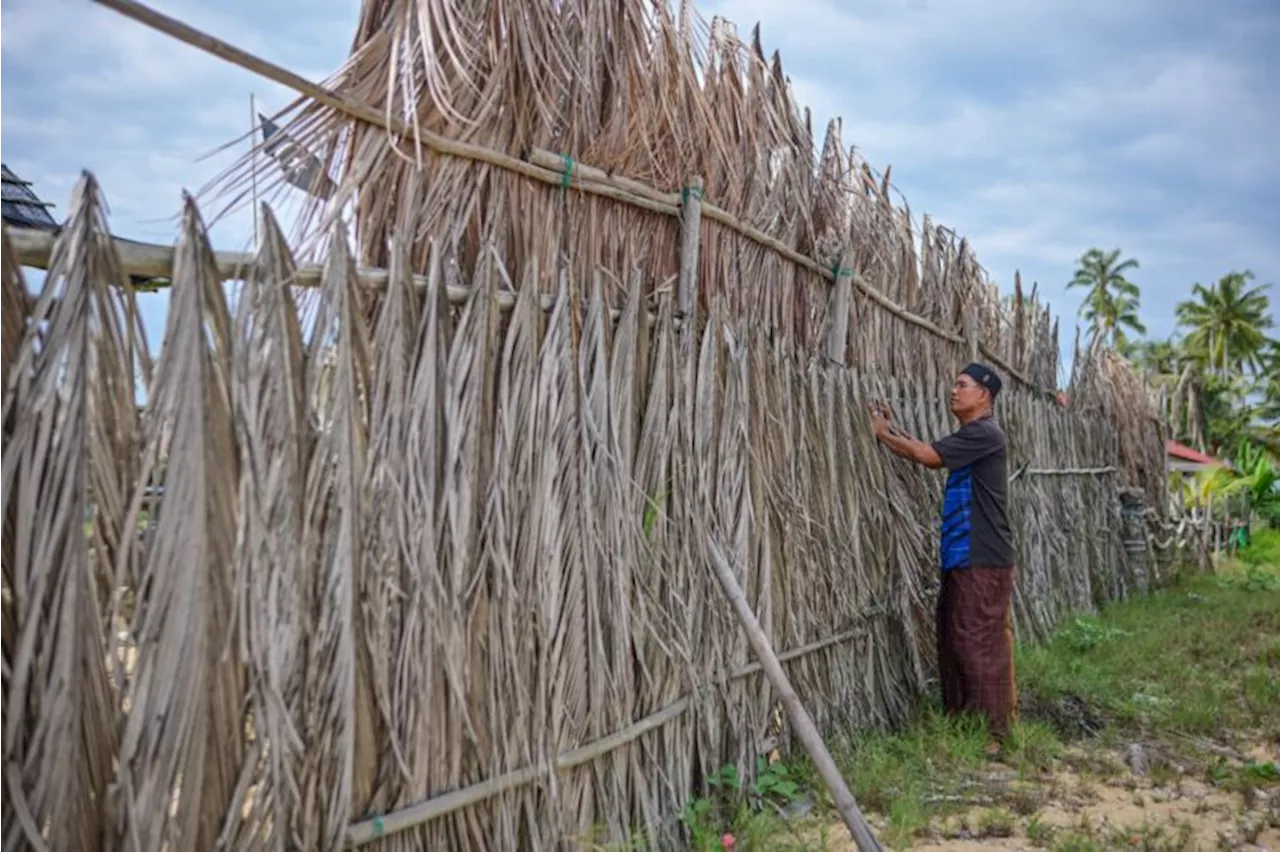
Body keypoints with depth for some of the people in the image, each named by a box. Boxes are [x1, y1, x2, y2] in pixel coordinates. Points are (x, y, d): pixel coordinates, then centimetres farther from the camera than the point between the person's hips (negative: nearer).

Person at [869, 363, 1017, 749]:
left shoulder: (985, 433, -13)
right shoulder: (969, 436, 18)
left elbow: (929, 456, -16)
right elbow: (928, 453, 18)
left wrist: (884, 434, -5)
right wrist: (892, 431, 9)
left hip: (984, 561, -10)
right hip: (963, 559, 10)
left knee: (982, 645, -7)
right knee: (955, 642, 13)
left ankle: (996, 731, 0)